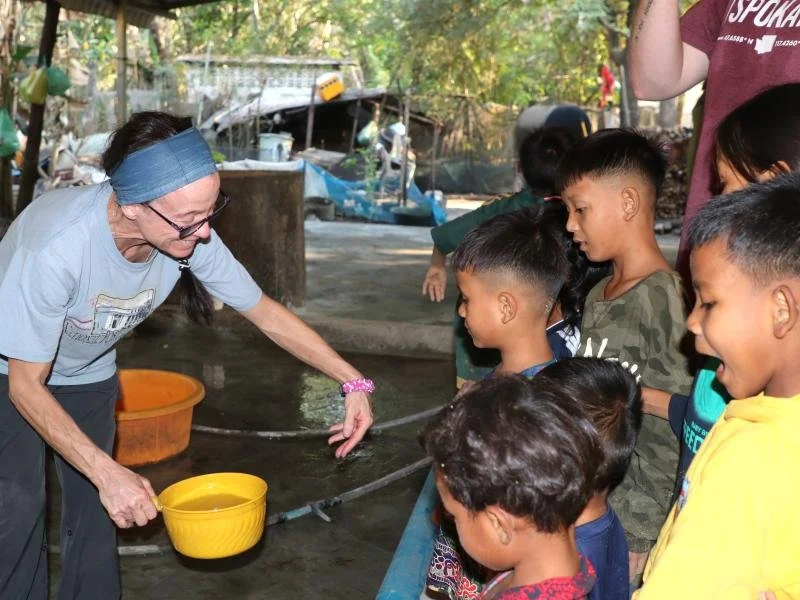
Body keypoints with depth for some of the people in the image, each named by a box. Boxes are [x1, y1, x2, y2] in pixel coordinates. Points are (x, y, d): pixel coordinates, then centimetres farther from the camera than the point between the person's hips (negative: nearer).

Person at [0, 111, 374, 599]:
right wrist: (107, 473, -35)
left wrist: (353, 381, -18)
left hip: (89, 375, 4)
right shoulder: (57, 247, -41)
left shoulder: (190, 235, -28)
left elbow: (266, 313, -14)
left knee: (94, 508, 5)